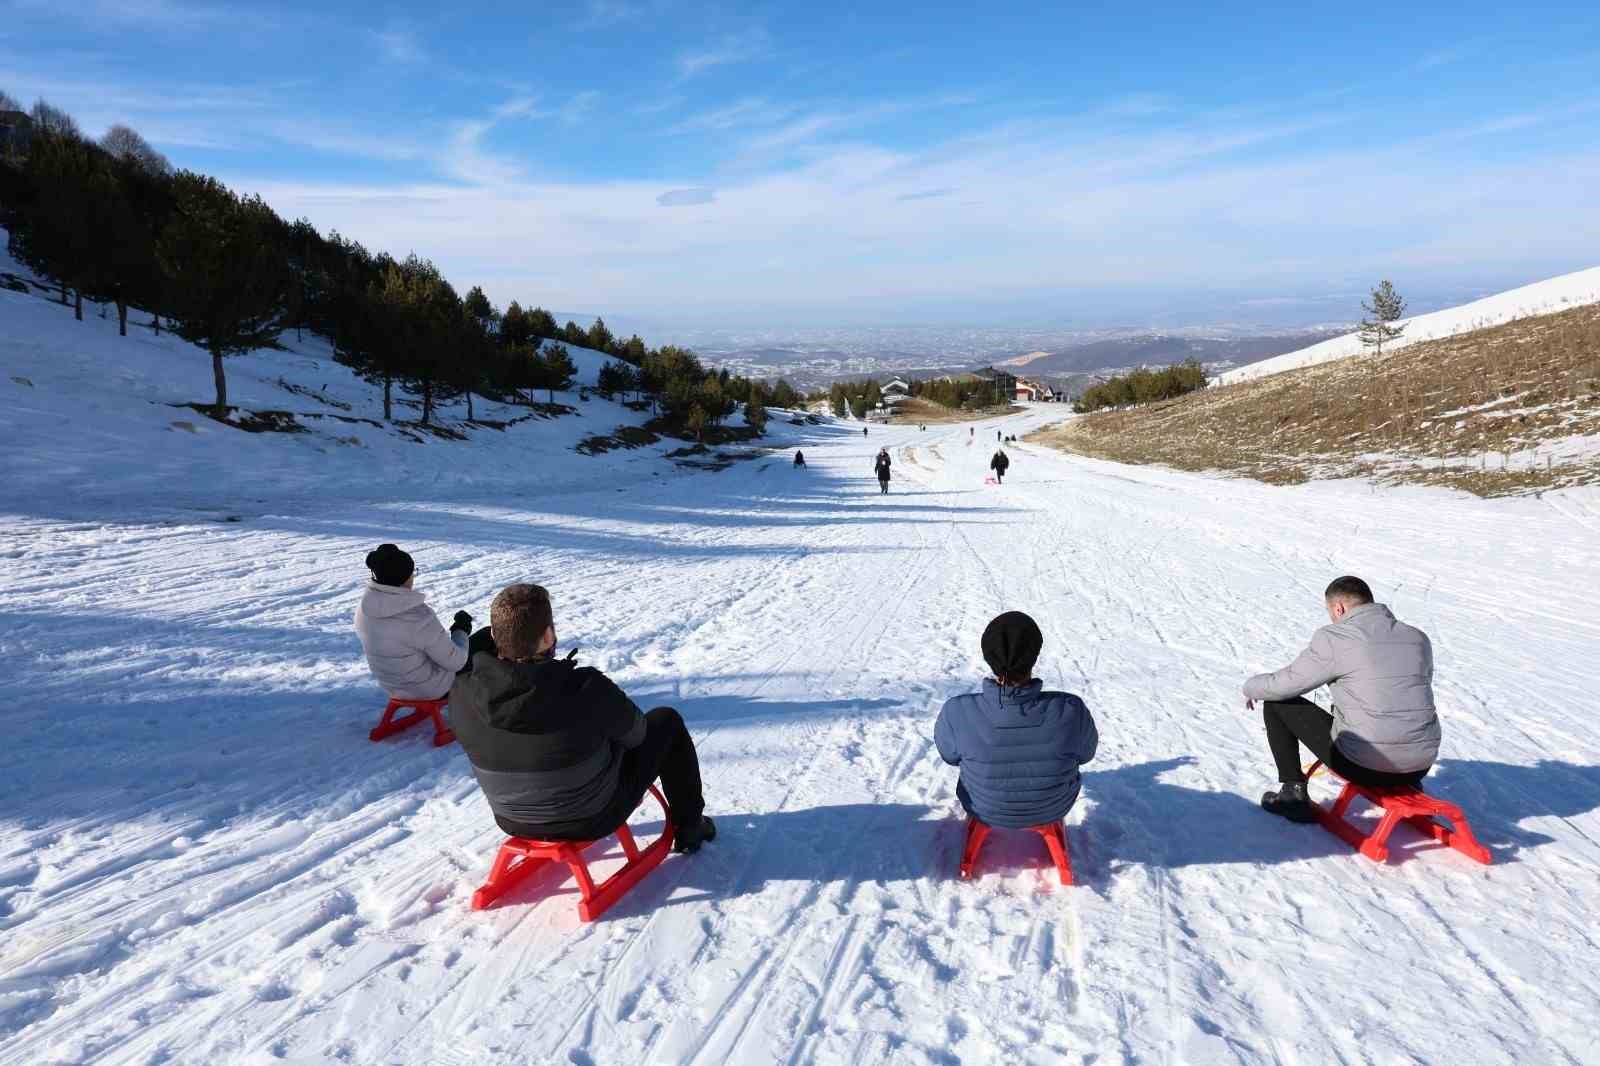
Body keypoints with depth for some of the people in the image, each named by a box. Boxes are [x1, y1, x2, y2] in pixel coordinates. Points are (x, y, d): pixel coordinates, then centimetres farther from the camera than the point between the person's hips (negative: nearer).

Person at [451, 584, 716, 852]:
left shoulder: (463, 689, -22)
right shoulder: (587, 691, -33)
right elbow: (633, 733, -11)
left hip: (512, 822, 4)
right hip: (593, 819, -4)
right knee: (667, 722, 15)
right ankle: (688, 828, 31)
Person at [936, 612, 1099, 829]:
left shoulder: (957, 713, -33)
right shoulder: (1071, 711, -33)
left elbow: (949, 754, -10)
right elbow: (1085, 751, -10)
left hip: (985, 811, 0)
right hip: (1053, 809, 0)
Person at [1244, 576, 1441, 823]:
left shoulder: (1333, 638, -10)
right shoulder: (1418, 638, 7)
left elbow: (1280, 686, -5)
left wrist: (1251, 687, 18)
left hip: (1364, 767, -6)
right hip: (1420, 769, 6)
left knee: (1276, 703, 9)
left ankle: (1294, 794, 10)